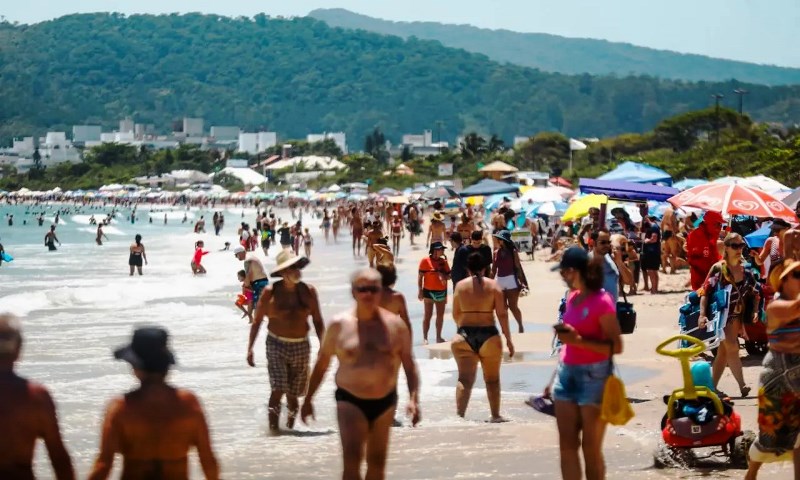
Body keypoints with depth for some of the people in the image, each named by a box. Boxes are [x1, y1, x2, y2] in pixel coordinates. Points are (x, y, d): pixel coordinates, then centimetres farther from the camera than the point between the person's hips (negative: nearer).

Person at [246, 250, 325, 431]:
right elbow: (257, 321, 1)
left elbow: (318, 321, 5)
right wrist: (250, 347, -3)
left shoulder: (308, 291, 1)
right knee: (278, 390, -15)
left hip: (300, 346, 2)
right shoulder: (270, 292, -5)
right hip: (277, 345, -2)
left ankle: (290, 427, 26)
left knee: (293, 393, 9)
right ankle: (273, 429, -10)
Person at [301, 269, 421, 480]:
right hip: (350, 400, -2)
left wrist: (413, 398, -11)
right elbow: (322, 364, 6)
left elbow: (409, 364, 1)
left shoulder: (395, 324, -1)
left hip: (385, 401, 2)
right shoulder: (340, 325, -4)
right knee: (352, 459, -17)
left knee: (377, 462, 15)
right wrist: (309, 398, 8)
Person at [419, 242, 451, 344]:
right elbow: (420, 277, -8)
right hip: (429, 292, -5)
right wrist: (420, 290, -13)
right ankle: (425, 338, 4)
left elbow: (449, 275, 10)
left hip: (441, 292, 5)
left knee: (440, 315, 10)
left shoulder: (443, 261, 6)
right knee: (427, 315, -1)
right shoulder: (425, 261, -9)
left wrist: (444, 276, -13)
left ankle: (438, 337, 19)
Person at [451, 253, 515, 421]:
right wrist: (508, 338, 0)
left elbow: (455, 314, 8)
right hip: (489, 335, 0)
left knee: (464, 379, -1)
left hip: (465, 336, 0)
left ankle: (459, 415, -14)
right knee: (492, 379, 14)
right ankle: (495, 415, 21)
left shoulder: (460, 285, 3)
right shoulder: (493, 285, -1)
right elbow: (502, 314, -5)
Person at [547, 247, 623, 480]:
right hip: (567, 373, 7)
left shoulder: (601, 302, -13)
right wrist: (555, 377, 17)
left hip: (593, 376, -7)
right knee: (567, 444, 4)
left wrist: (579, 340, -22)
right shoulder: (572, 297, 10)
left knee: (591, 447, 0)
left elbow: (616, 347, -14)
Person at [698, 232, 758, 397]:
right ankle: (742, 386, -13)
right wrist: (702, 314, -20)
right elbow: (705, 292, -11)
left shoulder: (746, 268, 4)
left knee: (723, 351, 10)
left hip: (738, 315, 5)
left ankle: (713, 387, 18)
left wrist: (755, 311, -2)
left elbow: (755, 292, 13)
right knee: (732, 348, -14)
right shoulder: (718, 268, -11)